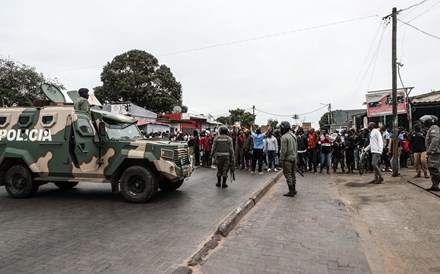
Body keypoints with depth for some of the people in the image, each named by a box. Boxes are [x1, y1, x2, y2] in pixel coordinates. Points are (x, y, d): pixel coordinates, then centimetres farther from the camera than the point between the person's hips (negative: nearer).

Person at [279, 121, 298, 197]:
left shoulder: (284, 137, -17)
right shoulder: (293, 135, 11)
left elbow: (283, 150, -19)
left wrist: (281, 159, -13)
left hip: (287, 159, -9)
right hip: (294, 158, 9)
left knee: (288, 175, -2)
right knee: (293, 174, 16)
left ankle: (291, 191, 0)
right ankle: (294, 190, 25)